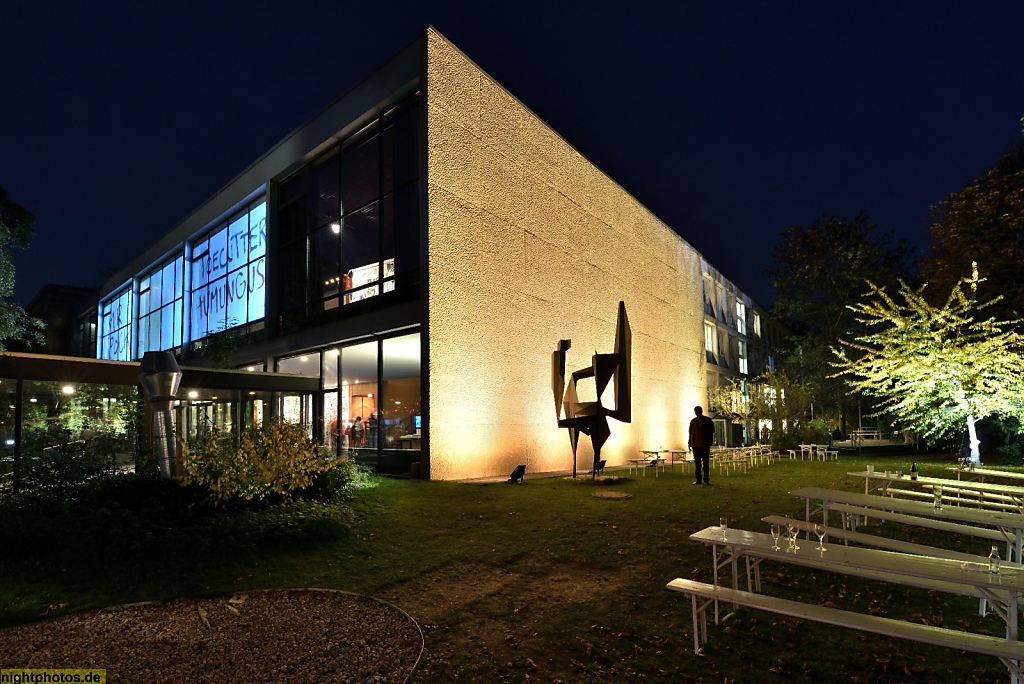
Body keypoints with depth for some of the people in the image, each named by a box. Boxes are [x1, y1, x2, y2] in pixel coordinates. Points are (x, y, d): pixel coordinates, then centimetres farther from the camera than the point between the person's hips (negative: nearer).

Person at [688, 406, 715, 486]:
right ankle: (698, 480, 7)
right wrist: (690, 444, 10)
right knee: (697, 463, 4)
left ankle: (706, 479, 3)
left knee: (706, 462, -2)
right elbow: (691, 433, 13)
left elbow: (711, 432, 2)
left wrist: (710, 442, -6)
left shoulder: (708, 421, 3)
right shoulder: (693, 421, 12)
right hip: (695, 445, 3)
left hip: (705, 445, -3)